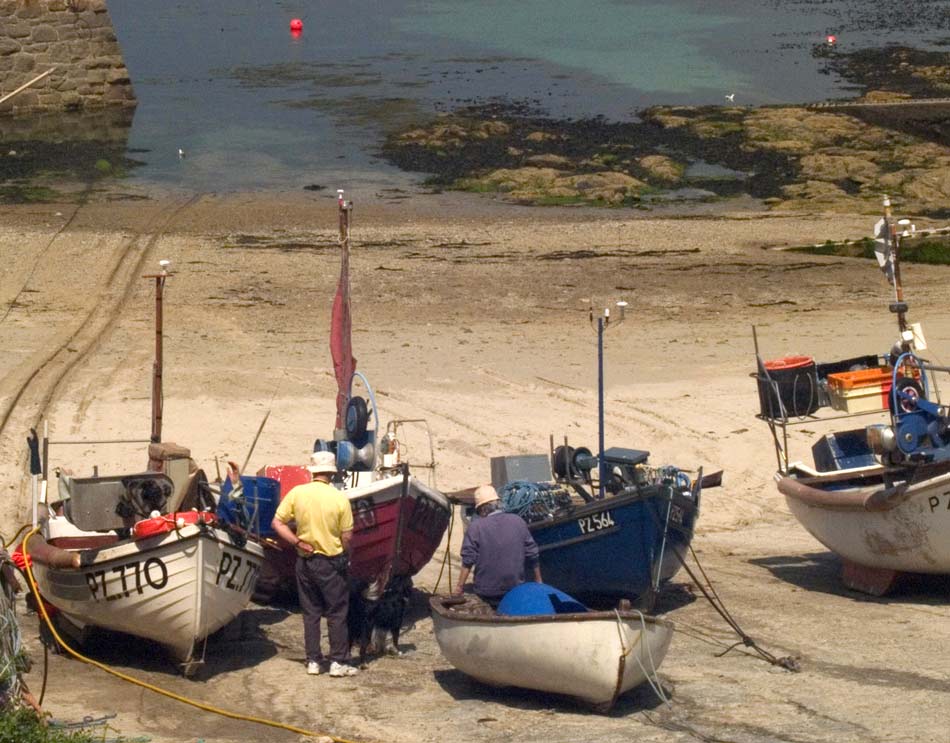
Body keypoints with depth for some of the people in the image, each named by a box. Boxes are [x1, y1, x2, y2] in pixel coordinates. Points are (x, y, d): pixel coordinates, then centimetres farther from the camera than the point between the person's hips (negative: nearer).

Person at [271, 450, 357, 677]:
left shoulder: (296, 493, -5)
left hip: (305, 561, 3)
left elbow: (277, 523, -4)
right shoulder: (340, 499, -12)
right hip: (332, 562, -3)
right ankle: (338, 662, 7)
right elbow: (347, 536, -8)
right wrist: (346, 556, 9)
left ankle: (313, 661, 14)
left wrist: (298, 542, -4)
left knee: (310, 613, 12)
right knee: (337, 613, 6)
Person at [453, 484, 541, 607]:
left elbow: (467, 561, -10)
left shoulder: (476, 527, -10)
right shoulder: (518, 521, 1)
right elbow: (532, 555, 6)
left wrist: (460, 587, -2)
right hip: (516, 591, 3)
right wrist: (538, 581, 18)